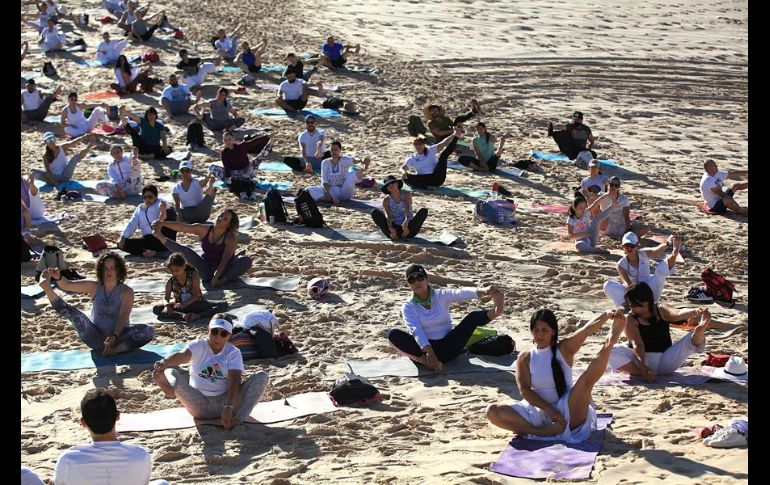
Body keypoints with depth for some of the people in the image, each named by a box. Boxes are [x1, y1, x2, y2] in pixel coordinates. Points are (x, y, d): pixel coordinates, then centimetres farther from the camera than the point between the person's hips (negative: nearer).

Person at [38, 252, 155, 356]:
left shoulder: (126, 292, -4)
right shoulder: (94, 287, 5)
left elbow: (123, 317, -17)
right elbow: (68, 285, -3)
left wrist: (114, 336, -33)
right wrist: (58, 277, -26)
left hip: (118, 335, -2)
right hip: (96, 338, 2)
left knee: (149, 331, -30)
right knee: (72, 312, -16)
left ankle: (117, 350, -40)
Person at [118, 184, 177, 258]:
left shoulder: (160, 204, 4)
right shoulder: (139, 209, 20)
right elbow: (131, 225, 13)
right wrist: (123, 237, -5)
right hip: (148, 239, 4)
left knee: (170, 212, -28)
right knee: (121, 244, -16)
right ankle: (145, 252, -34)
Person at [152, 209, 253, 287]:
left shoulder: (230, 237, -13)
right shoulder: (204, 230, -2)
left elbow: (225, 259, -23)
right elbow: (182, 227, -9)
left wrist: (217, 276, -35)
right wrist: (163, 223, -20)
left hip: (224, 270, -3)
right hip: (206, 270, 3)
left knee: (247, 260, -32)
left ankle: (223, 280, -38)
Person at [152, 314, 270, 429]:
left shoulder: (233, 353, 0)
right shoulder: (198, 346, -1)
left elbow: (234, 381, -16)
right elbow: (182, 355, -25)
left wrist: (228, 407, -33)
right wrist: (164, 363, -49)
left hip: (224, 401, 1)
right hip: (199, 405, -1)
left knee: (261, 376, -18)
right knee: (173, 373, -23)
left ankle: (238, 419, -37)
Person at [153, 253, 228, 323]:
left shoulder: (193, 275, -11)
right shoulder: (170, 282, -4)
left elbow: (196, 295, -18)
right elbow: (166, 298, -1)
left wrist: (184, 304, -34)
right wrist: (166, 305, -27)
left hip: (197, 304, -1)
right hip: (180, 307, 1)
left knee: (224, 305, -25)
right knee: (156, 309, -24)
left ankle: (197, 315, -44)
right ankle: (183, 316, -43)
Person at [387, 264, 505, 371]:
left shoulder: (441, 295, 3)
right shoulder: (408, 306, 0)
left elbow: (461, 293, -18)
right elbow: (415, 330, -17)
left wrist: (483, 291, -39)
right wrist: (429, 351, -35)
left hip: (449, 347, 1)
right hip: (424, 349, -1)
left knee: (474, 316, -18)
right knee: (393, 334, -29)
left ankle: (496, 312, -50)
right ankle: (427, 361, -43)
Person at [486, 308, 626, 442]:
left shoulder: (564, 349, 3)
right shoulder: (524, 358, 6)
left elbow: (588, 328, -13)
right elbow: (525, 390, -5)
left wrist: (607, 315, -31)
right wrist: (549, 409, -18)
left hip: (566, 411, -2)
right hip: (539, 411, 2)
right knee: (492, 411, -23)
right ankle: (540, 432, -35)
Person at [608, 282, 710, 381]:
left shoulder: (661, 310, 1)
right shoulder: (631, 320, -5)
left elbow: (678, 314, -21)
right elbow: (637, 344, -19)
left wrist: (695, 312, -44)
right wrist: (643, 366, -36)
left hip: (665, 361, 2)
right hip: (642, 360, -1)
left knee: (693, 338, -17)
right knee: (612, 351, -29)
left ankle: (700, 329, -51)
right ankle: (640, 373, -39)